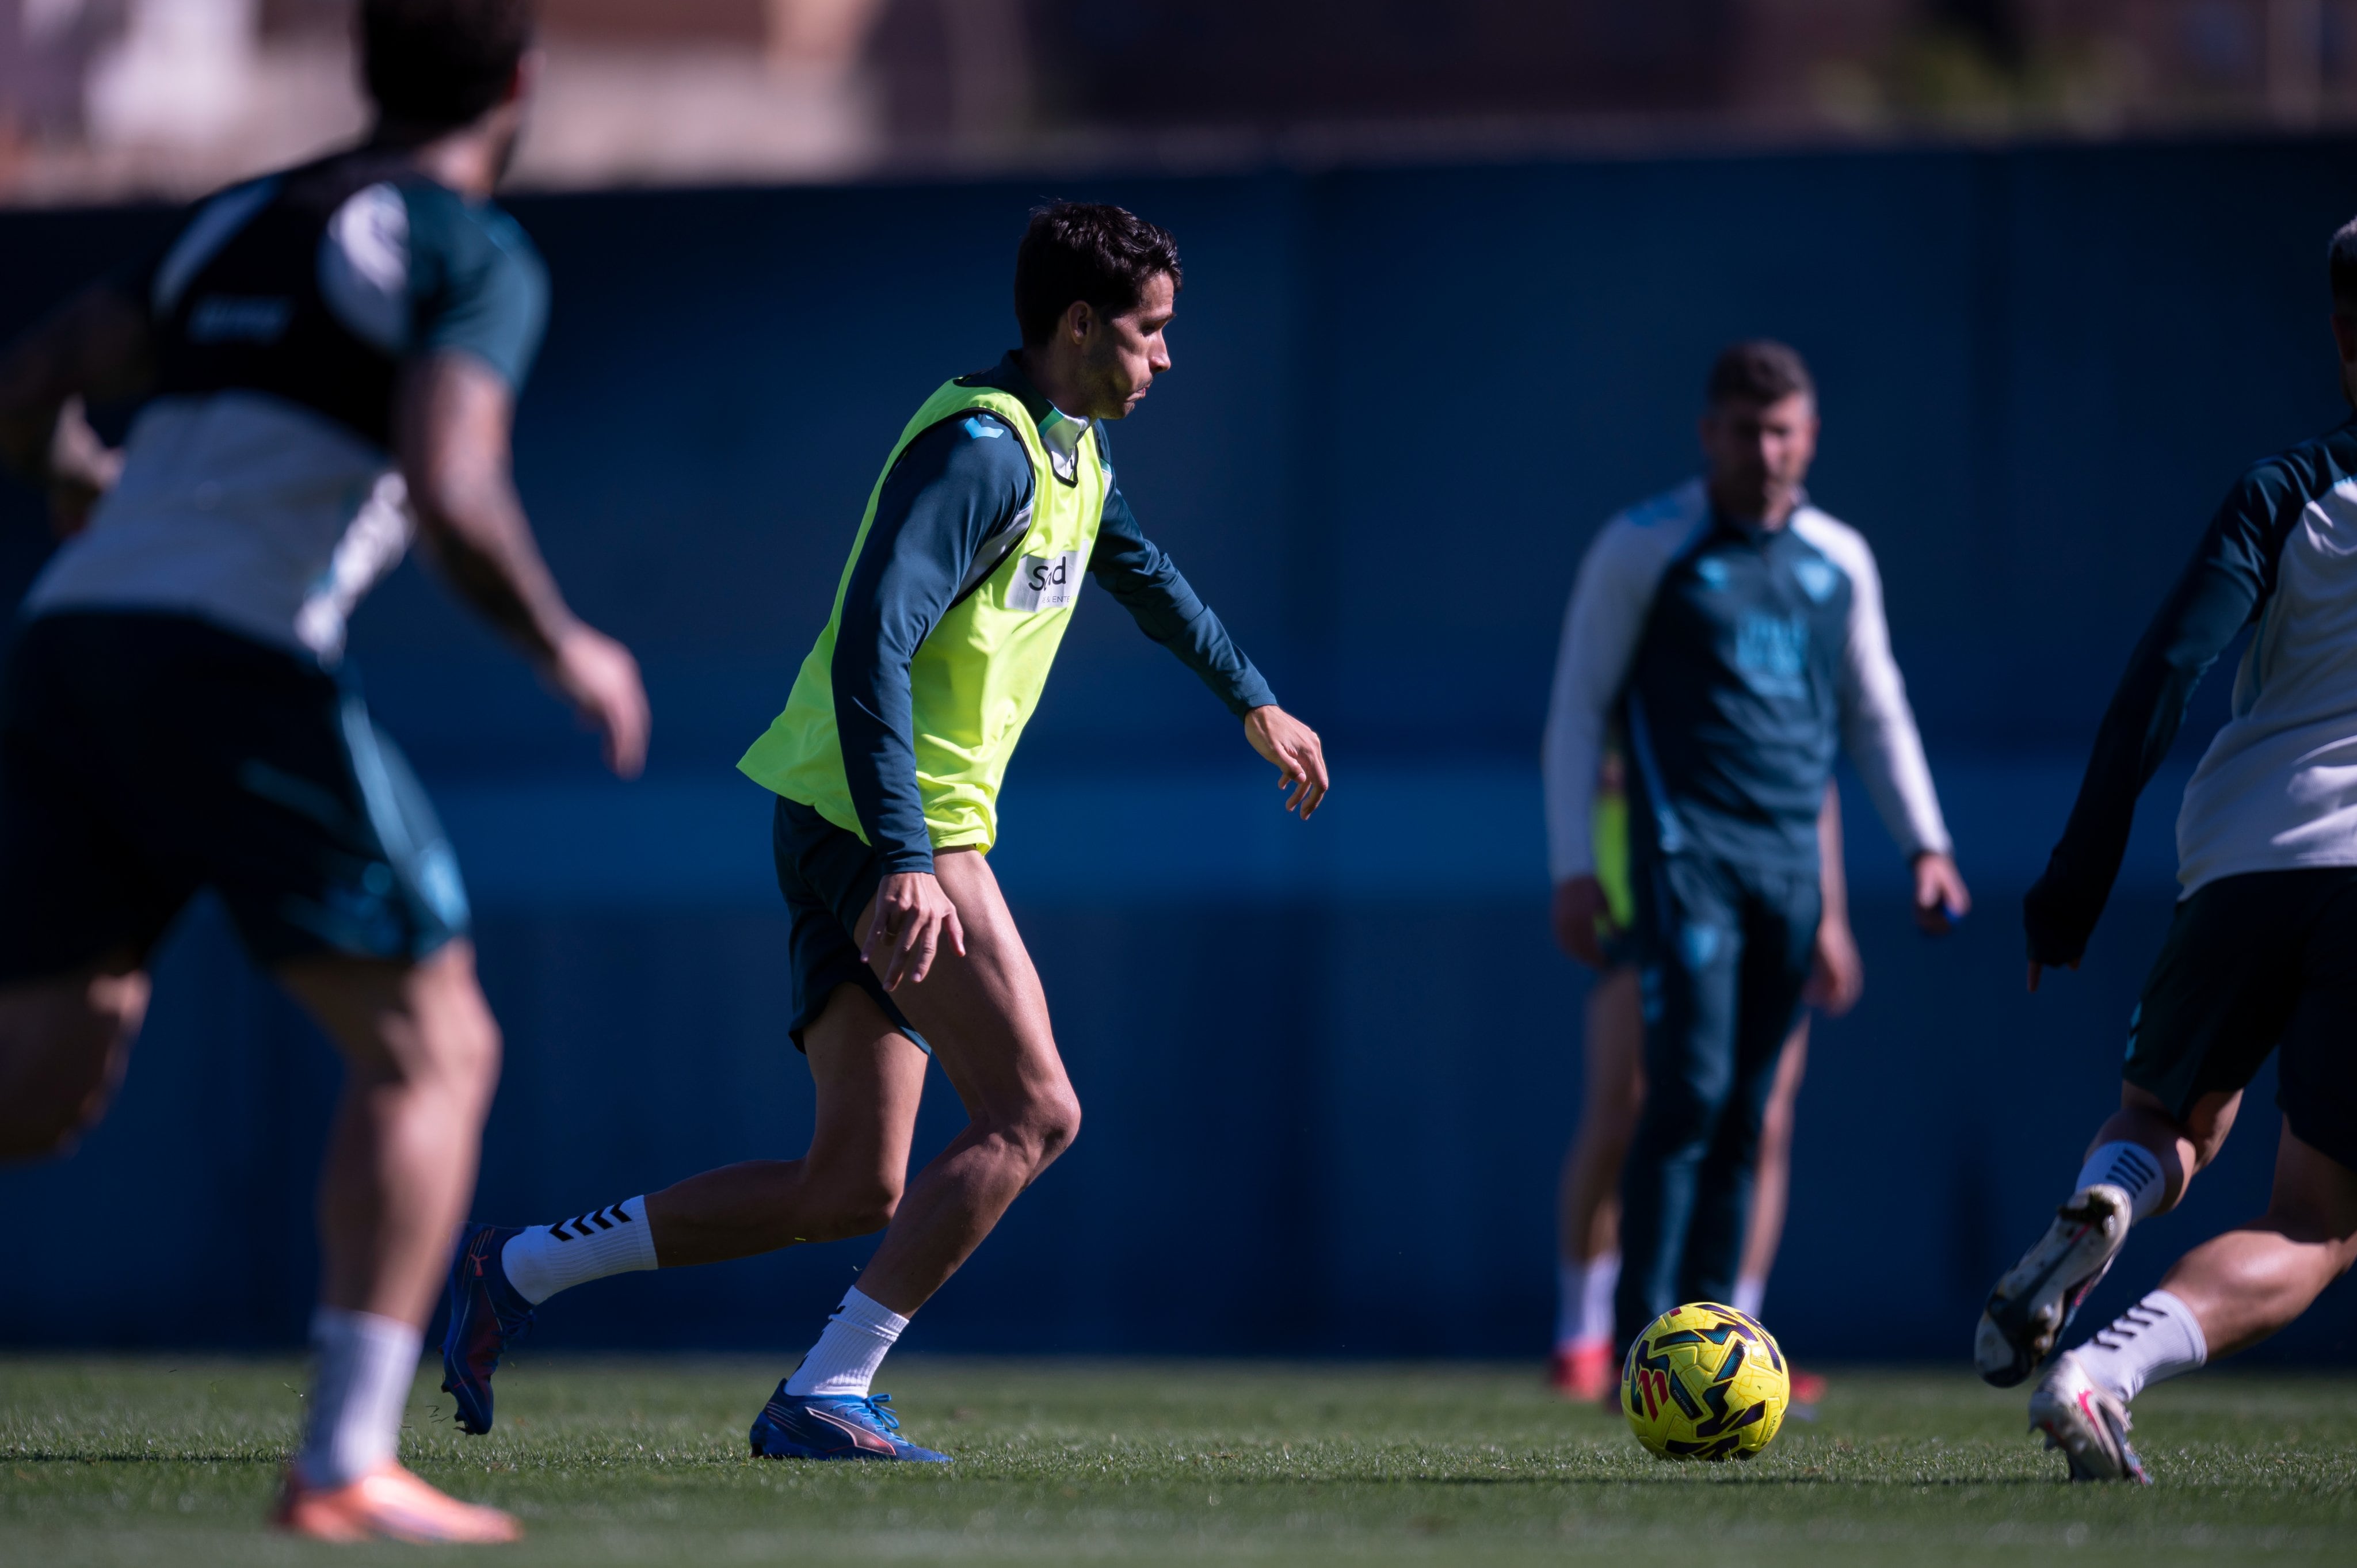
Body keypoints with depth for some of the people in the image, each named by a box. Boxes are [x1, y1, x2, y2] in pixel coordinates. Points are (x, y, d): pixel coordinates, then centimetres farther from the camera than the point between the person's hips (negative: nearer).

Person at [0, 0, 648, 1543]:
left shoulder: (243, 221, 24)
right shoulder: (476, 256, 2)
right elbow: (448, 490, -14)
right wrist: (565, 647, 2)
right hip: (234, 663, -7)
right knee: (430, 1048, 4)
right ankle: (348, 1464, -7)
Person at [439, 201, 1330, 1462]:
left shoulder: (1070, 451, 16)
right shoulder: (978, 450, -16)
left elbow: (1141, 573, 39)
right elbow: (872, 646, -26)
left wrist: (1253, 704, 50)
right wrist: (906, 861, -33)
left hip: (855, 834, 10)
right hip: (893, 827, -10)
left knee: (852, 1191, 6)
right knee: (1032, 1114, -13)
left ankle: (515, 1271, 11)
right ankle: (828, 1395, -14)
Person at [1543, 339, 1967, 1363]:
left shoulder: (1838, 562, 14)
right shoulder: (1643, 549, 1)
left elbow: (1875, 713, 24)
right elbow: (1576, 710, 1)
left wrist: (1924, 844, 13)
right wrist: (1573, 867, -6)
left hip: (1790, 859, 5)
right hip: (1686, 848, -5)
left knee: (1746, 1116, 4)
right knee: (1689, 1092, -16)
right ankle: (1642, 1349, -15)